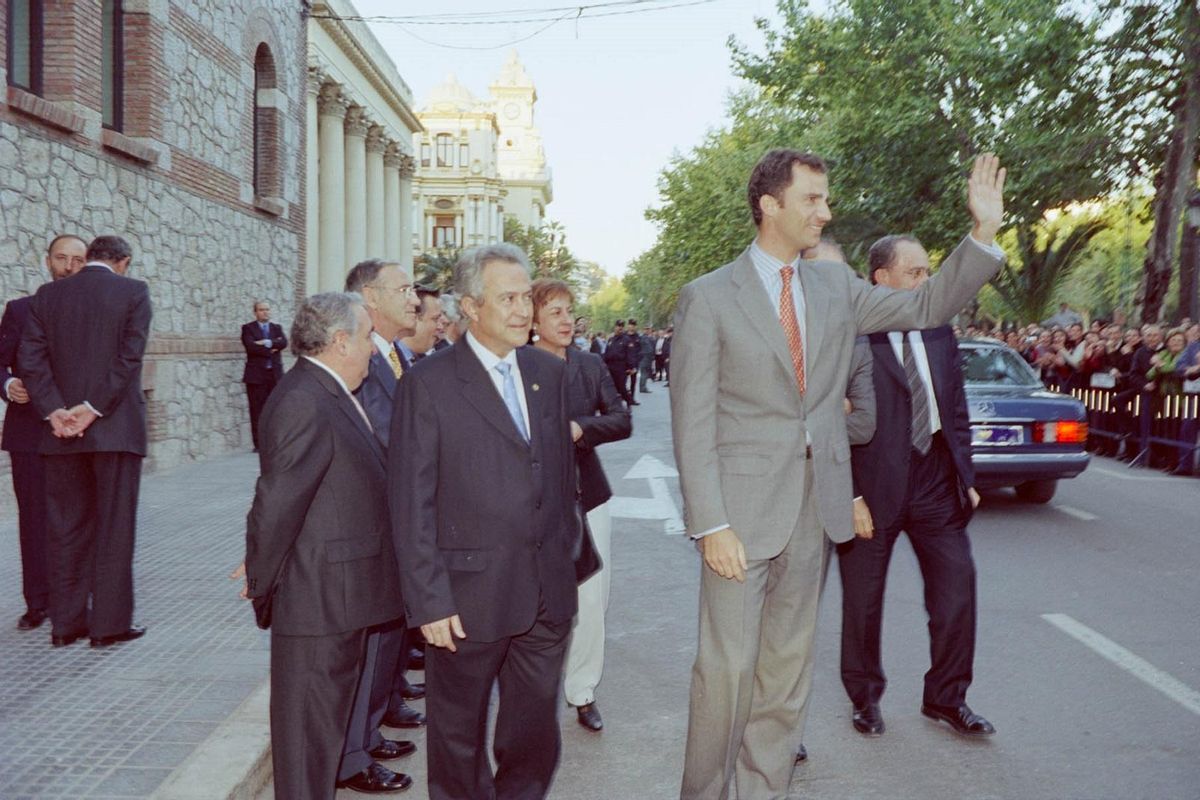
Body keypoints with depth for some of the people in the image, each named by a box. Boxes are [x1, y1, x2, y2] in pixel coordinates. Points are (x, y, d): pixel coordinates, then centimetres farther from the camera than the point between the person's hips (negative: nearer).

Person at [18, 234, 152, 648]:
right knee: (114, 528, 3)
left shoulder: (48, 295, 8)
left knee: (65, 528, 11)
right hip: (115, 428, -4)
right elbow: (129, 358, -12)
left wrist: (55, 411, -5)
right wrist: (93, 409, -11)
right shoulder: (133, 292, -3)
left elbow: (31, 357, 0)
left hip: (61, 432, 4)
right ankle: (110, 622, 7)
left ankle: (66, 622, 18)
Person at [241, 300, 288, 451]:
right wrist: (271, 350, -9)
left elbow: (284, 343, -3)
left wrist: (267, 343, -14)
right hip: (256, 375, -3)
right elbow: (251, 346, -11)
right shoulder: (248, 328, 6)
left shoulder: (276, 327, 16)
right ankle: (258, 443, 0)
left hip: (275, 374, 3)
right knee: (257, 410, -3)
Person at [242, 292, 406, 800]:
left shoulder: (331, 395, 10)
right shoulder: (303, 403, -22)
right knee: (310, 720, 6)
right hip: (316, 599, -10)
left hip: (341, 592, 10)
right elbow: (276, 504, -21)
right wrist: (261, 582, -11)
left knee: (331, 713, 23)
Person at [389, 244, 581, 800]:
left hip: (548, 593, 5)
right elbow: (411, 503, -10)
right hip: (469, 597, -4)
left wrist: (568, 553, 10)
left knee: (535, 733, 17)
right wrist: (428, 601, -13)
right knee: (458, 736, 15)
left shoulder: (550, 373, 8)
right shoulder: (428, 383, -9)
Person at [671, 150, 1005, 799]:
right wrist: (711, 525, -15)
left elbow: (928, 307, 15)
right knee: (727, 667, 1)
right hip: (742, 510, -5)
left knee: (788, 664, 15)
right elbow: (692, 423, -10)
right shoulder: (708, 297, -7)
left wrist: (984, 231, 3)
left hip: (815, 509, 5)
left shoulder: (836, 285, 9)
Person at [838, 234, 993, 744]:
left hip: (935, 477, 5)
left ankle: (946, 698, 27)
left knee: (956, 589, 8)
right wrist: (852, 496, -15)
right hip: (875, 484, -5)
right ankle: (865, 697, 31)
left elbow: (957, 408, 14)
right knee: (863, 600, 10)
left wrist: (966, 477, 10)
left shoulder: (939, 332, 8)